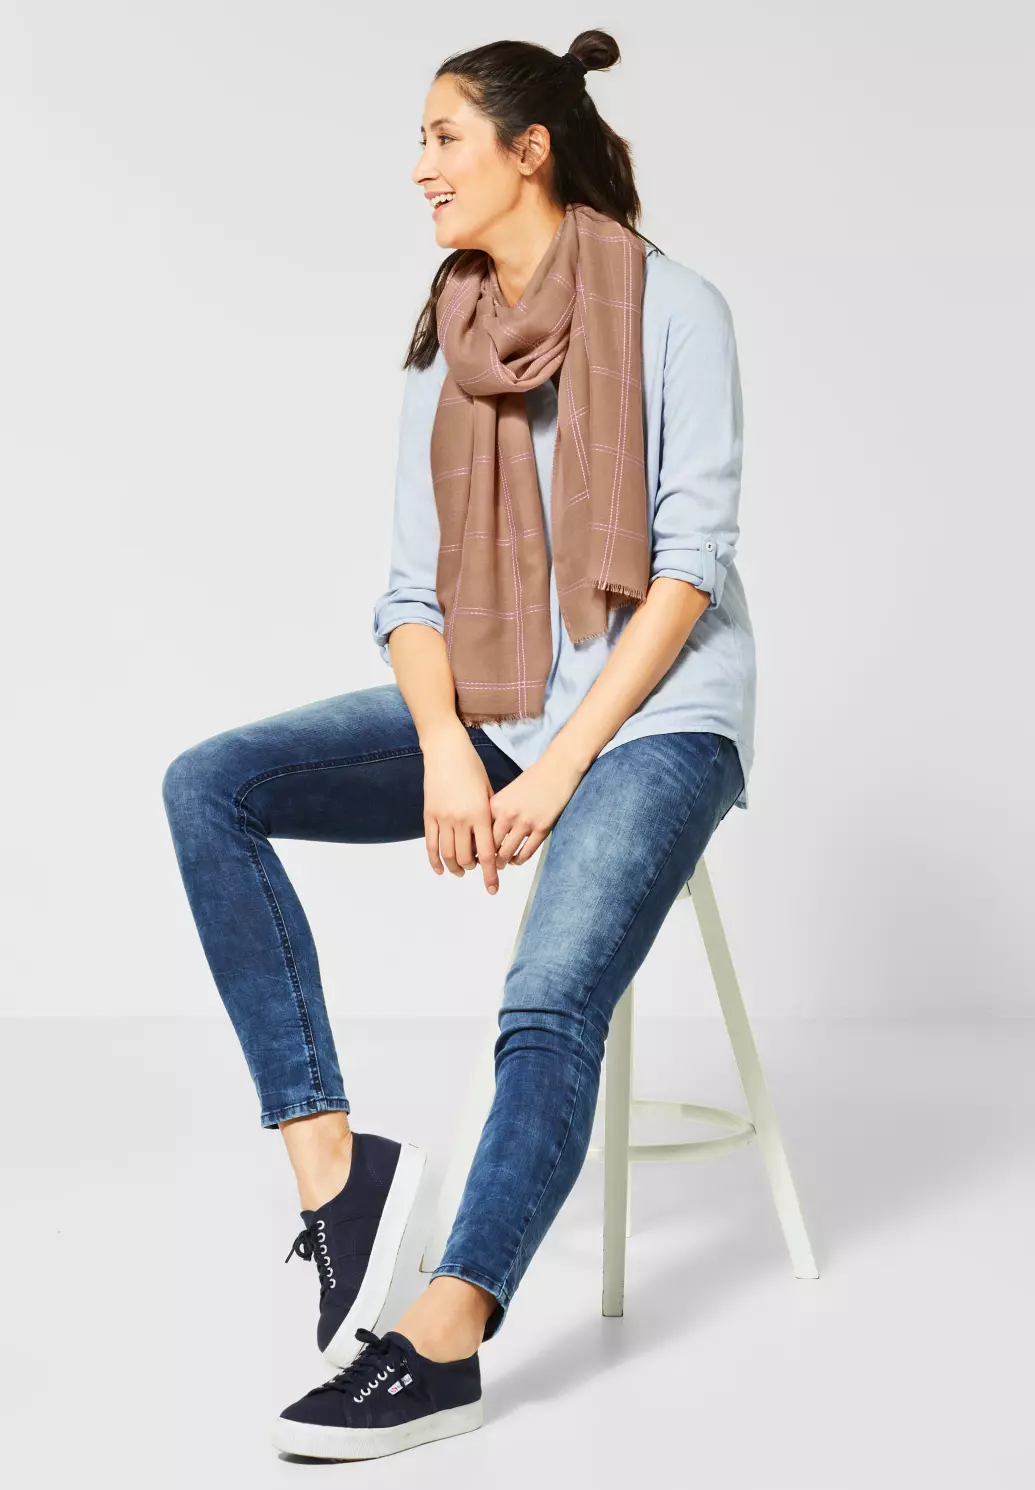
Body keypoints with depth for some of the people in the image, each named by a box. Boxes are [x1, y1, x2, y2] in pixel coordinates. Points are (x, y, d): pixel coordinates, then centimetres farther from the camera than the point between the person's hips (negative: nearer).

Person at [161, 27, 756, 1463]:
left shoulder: (673, 306, -3)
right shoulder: (445, 350, 13)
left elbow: (692, 562, -10)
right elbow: (416, 588, 6)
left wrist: (562, 762, -17)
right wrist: (446, 751, -13)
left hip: (653, 714, -5)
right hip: (483, 705, 6)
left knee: (547, 1010, -27)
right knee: (208, 787, -14)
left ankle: (440, 1348, -23)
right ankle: (332, 1155, -18)